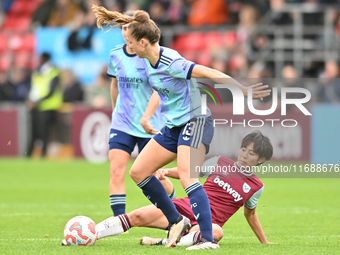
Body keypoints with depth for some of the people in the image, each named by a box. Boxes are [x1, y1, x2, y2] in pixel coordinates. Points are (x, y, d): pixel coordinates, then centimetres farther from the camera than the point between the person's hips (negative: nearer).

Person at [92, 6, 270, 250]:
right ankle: (176, 221, 15)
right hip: (173, 126, 9)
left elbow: (209, 73, -27)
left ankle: (208, 239, -28)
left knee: (187, 177, -25)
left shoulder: (171, 63, -24)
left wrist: (244, 90, -31)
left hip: (195, 122, -9)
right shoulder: (147, 62, 3)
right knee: (138, 171, 5)